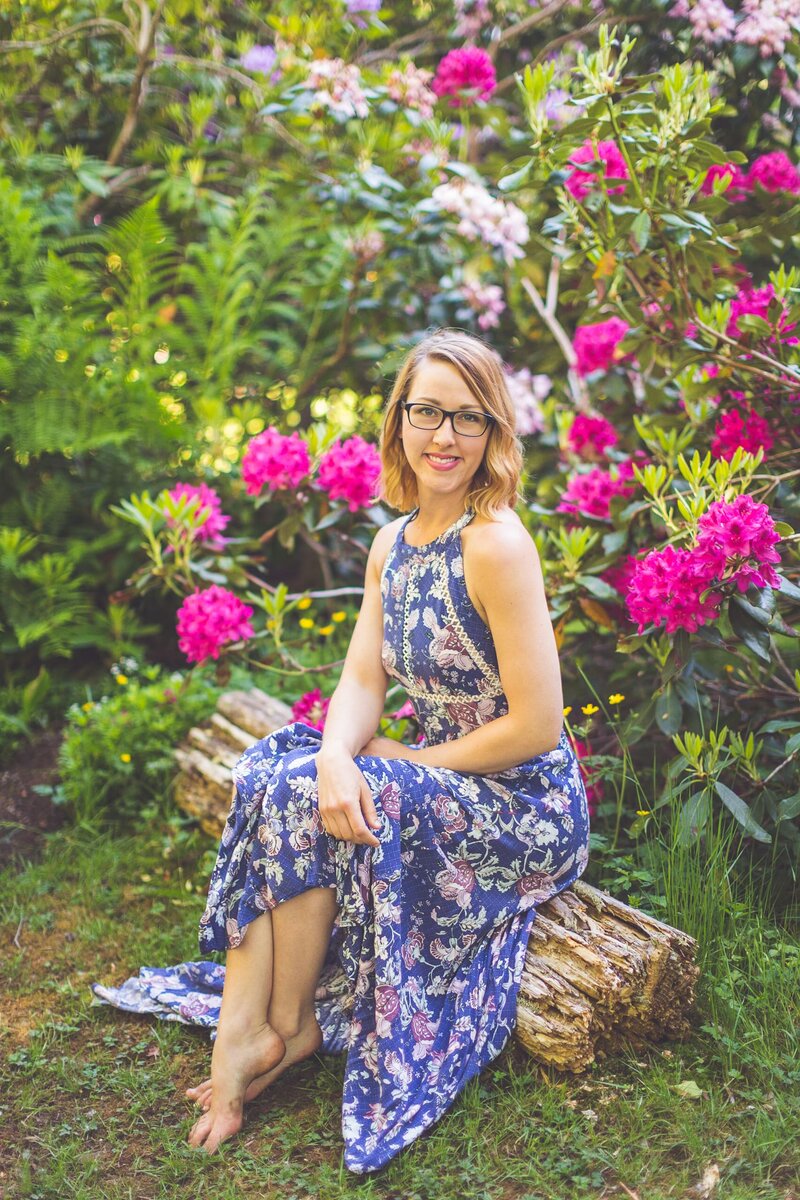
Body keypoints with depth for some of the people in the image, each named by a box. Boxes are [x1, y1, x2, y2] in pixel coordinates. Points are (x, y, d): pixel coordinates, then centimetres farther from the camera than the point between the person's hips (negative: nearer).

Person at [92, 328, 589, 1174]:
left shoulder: (495, 544, -21)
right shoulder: (393, 540, 5)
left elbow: (537, 729, -22)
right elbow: (362, 679, 0)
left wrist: (399, 760, -12)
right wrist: (337, 759, -23)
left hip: (527, 807, -7)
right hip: (440, 779, 8)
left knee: (301, 798, -21)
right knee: (269, 772, -12)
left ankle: (288, 1028, 0)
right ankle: (239, 1031, -12)